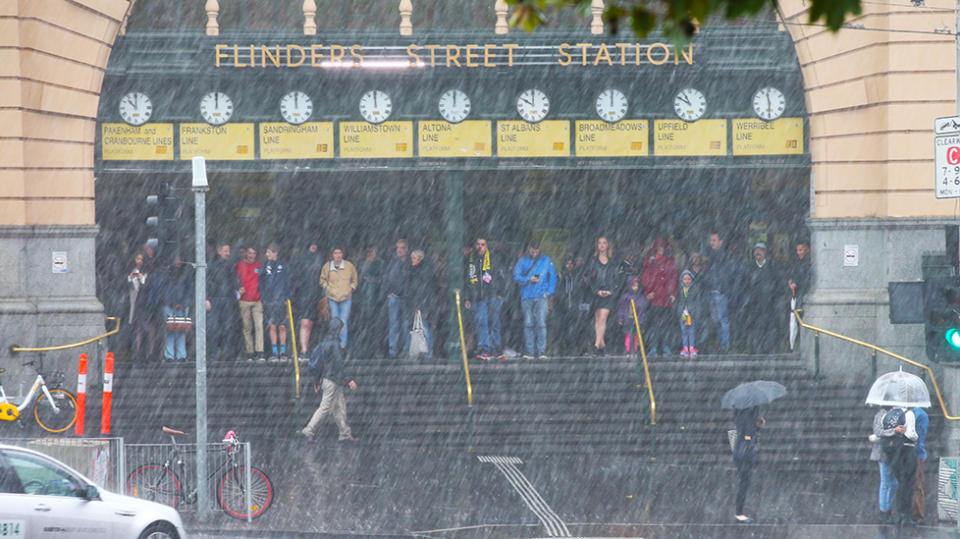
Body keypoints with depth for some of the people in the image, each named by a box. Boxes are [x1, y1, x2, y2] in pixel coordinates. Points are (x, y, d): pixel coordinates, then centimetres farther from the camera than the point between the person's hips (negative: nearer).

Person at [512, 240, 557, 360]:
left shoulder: (546, 260, 9)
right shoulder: (522, 261, 9)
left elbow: (553, 277, 11)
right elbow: (516, 277, 3)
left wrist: (548, 292, -1)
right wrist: (529, 280, -13)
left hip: (541, 297, -1)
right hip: (526, 297, 1)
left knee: (541, 323, -10)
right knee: (528, 324, -1)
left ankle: (541, 351, -11)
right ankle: (529, 351, 1)